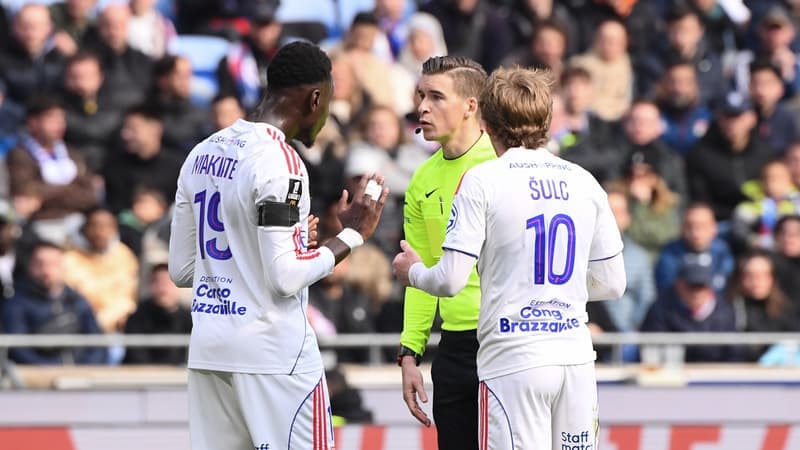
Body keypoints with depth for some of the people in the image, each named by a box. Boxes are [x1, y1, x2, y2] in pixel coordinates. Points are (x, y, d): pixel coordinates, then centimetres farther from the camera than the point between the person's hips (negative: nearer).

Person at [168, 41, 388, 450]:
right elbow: (286, 278, -19)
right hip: (272, 354, -8)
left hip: (208, 350, 8)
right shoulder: (278, 160, -14)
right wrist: (350, 235, -7)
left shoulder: (203, 153, 11)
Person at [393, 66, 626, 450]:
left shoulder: (482, 181, -4)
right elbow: (612, 284, 14)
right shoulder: (583, 182, 9)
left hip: (513, 362, -4)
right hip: (575, 358, 4)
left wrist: (413, 271, 14)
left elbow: (450, 280, -9)